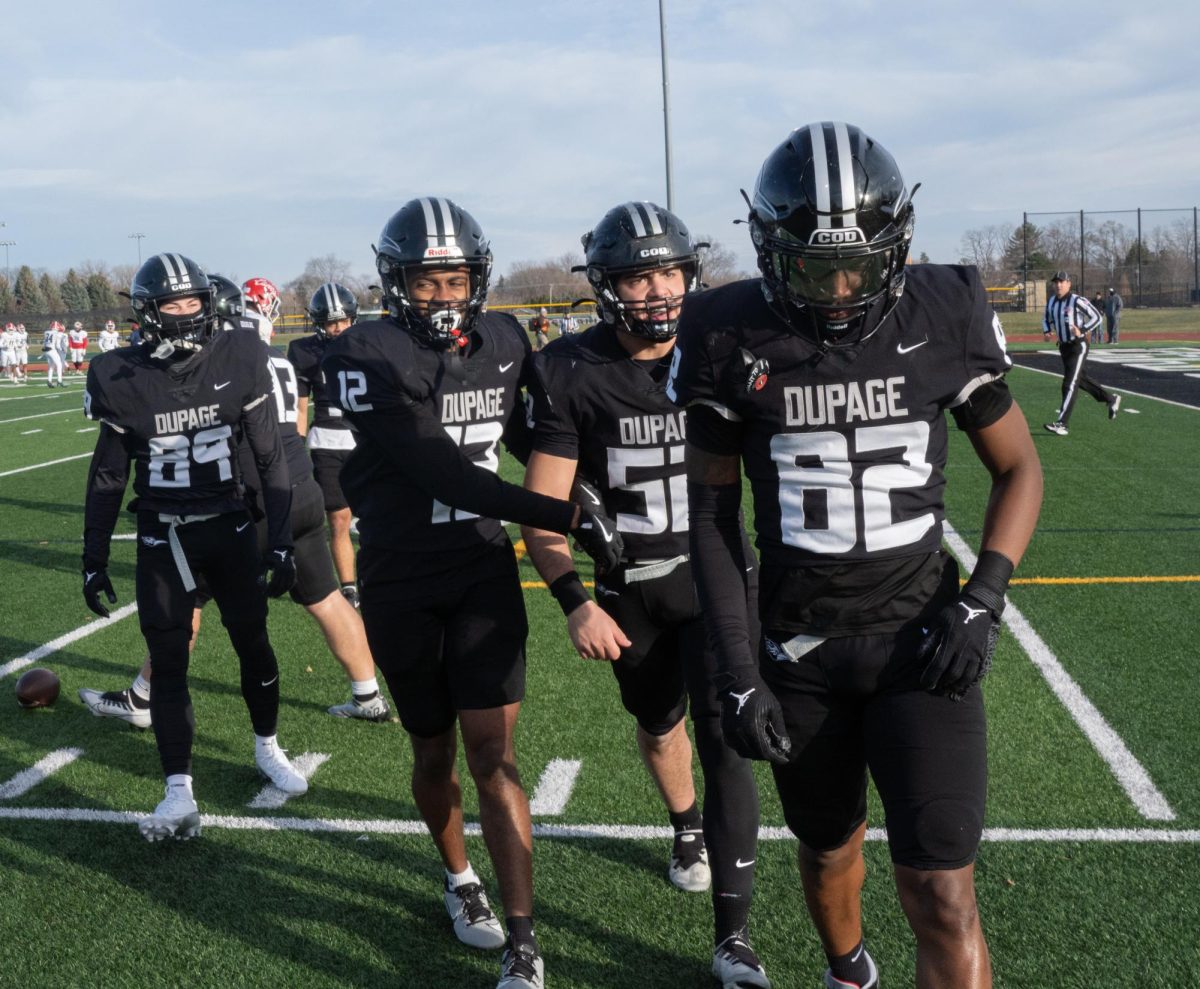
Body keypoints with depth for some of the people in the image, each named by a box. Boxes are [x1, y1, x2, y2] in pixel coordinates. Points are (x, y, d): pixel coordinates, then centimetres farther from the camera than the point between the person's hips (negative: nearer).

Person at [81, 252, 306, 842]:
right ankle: (179, 794, 9)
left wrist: (281, 542, -5)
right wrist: (94, 559, 3)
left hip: (230, 527, 1)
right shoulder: (123, 379, -8)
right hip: (163, 538, 0)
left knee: (254, 645, 10)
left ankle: (267, 749, 34)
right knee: (168, 663, 1)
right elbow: (108, 477, 2)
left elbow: (270, 459, -3)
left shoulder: (238, 362, -8)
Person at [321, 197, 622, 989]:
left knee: (493, 754, -2)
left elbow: (529, 439, 15)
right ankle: (461, 882, 41)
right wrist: (570, 518, -31)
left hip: (484, 573, 2)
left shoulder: (504, 341, -1)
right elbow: (446, 475, -26)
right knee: (435, 752, 14)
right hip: (403, 587, -2)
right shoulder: (367, 357, -16)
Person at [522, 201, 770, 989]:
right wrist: (576, 603, -23)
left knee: (725, 739, -10)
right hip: (629, 587, 1)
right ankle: (688, 829, 55)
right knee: (659, 725, 23)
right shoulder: (573, 373, -14)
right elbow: (543, 505, -13)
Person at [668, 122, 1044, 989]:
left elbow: (1019, 469, 5)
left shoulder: (946, 318, -8)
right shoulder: (731, 340, -8)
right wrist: (736, 671, -5)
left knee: (943, 902, -6)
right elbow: (713, 513, 0)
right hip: (799, 653, 1)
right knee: (830, 852, 21)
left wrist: (983, 599, -10)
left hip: (920, 642, -1)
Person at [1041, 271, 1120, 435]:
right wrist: (1046, 331, 0)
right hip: (1063, 347, 8)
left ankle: (1061, 424, -18)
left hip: (1078, 346, -8)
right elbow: (1046, 319, 20)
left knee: (1070, 383, -13)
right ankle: (1110, 398, 41)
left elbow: (1096, 317, -11)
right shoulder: (1051, 302, 4)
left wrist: (1082, 331, -25)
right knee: (1080, 379, 20)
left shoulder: (1077, 301, -16)